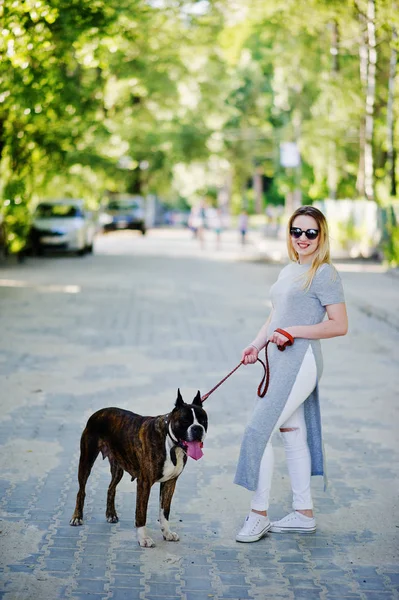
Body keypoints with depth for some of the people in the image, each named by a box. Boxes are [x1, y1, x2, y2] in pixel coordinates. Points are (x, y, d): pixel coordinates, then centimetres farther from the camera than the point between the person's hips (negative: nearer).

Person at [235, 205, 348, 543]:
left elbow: (340, 325, -14)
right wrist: (257, 344, 5)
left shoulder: (325, 273, -10)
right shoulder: (289, 271, 16)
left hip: (301, 362, -9)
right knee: (293, 435, 13)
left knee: (259, 431, -12)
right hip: (281, 363, 9)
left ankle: (259, 515, -2)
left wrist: (293, 332, -18)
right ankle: (304, 514, 22)